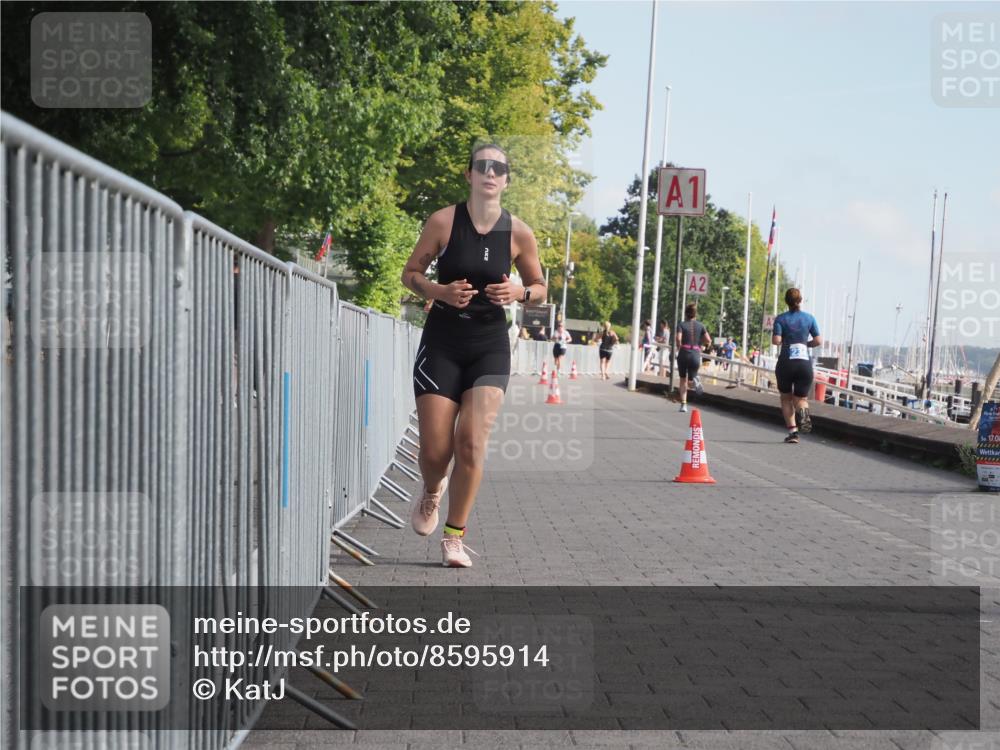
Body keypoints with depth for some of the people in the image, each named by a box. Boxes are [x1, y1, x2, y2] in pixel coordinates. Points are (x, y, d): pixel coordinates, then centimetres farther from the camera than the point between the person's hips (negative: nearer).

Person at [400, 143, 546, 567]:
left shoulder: (518, 233, -1)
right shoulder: (443, 221, -5)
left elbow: (539, 287, 11)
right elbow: (410, 273, 3)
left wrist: (519, 293, -12)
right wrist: (440, 291, -16)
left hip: (490, 344, 1)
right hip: (441, 340, -1)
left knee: (472, 442, -12)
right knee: (435, 449, -2)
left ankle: (455, 536, 5)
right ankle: (432, 493, 35)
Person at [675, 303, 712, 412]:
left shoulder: (681, 325, 0)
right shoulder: (700, 325, 7)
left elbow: (678, 338, -15)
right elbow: (708, 341, 0)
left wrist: (679, 348, 3)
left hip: (683, 354, -1)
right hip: (695, 355, 1)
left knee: (683, 380, 15)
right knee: (690, 381, 11)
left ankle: (683, 404, 6)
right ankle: (694, 380, -26)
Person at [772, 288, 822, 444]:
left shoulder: (781, 318, -2)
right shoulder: (809, 318, 4)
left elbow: (776, 340, -12)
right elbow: (818, 341, 0)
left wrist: (785, 340, 10)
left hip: (786, 363, -1)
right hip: (805, 364, 1)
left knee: (786, 399, 14)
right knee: (800, 398, 13)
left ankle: (792, 431, 1)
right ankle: (803, 410, -24)